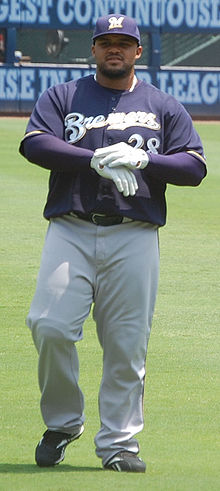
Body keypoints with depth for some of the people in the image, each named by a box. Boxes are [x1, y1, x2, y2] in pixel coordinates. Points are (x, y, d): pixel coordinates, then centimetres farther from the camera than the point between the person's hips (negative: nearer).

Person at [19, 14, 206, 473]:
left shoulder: (163, 107, 16)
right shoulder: (62, 97, 14)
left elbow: (195, 166, 6)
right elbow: (33, 143, -4)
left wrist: (140, 159, -10)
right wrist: (97, 159, -13)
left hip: (134, 238, 0)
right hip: (70, 232, 0)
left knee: (127, 343, -4)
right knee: (50, 326, -14)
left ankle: (119, 442, 4)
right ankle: (63, 422, 5)